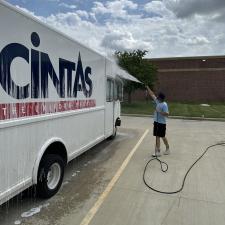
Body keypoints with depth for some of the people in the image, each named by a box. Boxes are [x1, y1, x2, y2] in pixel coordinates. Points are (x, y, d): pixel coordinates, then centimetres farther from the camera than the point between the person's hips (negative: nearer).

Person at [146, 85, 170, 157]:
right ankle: (157, 151, 15)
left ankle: (167, 149, 21)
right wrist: (147, 88, 19)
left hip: (162, 123, -8)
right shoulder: (157, 101, 6)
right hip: (156, 122, 8)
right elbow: (152, 94, 17)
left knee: (162, 137, 3)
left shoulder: (164, 105, -16)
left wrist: (159, 111, -26)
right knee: (157, 136, 9)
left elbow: (167, 114, -22)